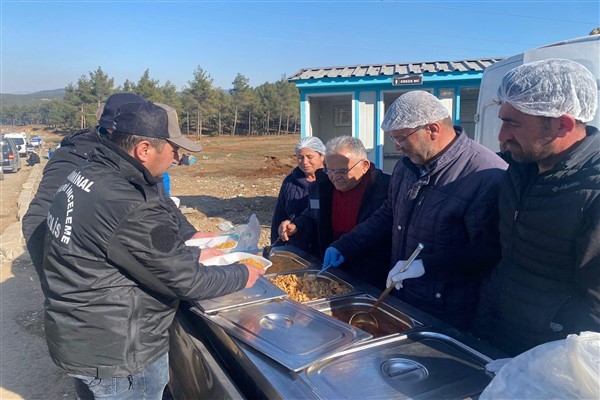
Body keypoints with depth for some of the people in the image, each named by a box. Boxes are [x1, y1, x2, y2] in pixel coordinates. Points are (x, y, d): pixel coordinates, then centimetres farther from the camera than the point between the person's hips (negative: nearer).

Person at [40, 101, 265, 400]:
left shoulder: (86, 175, -2)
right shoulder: (132, 210, -32)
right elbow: (186, 282, -23)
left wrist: (193, 253, 10)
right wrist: (242, 275, -8)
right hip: (115, 354, -8)